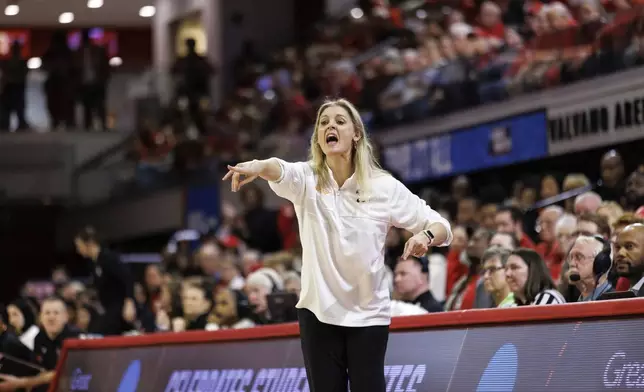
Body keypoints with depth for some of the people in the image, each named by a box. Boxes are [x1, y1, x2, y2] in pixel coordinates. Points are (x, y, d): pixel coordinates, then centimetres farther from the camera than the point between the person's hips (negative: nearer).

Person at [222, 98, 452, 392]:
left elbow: (441, 226, -1)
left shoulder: (385, 186, -4)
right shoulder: (306, 179, -4)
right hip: (318, 313, 1)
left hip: (369, 316, -1)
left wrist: (426, 236, -25)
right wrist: (258, 167, -52)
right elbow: (280, 170, -28)